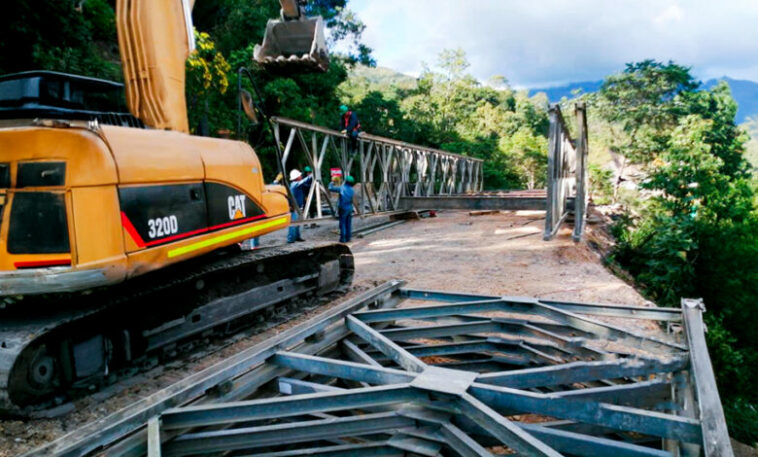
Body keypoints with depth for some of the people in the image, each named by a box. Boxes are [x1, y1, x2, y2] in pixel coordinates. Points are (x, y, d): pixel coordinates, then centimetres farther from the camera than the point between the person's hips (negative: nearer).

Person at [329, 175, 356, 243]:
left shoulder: (341, 188, -9)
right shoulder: (352, 190, 4)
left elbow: (330, 188, -2)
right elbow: (353, 200, 7)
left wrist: (332, 182, 10)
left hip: (343, 209, -5)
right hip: (350, 208, 5)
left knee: (342, 224, -2)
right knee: (348, 224, 10)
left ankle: (343, 238, -3)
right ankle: (348, 238, 13)